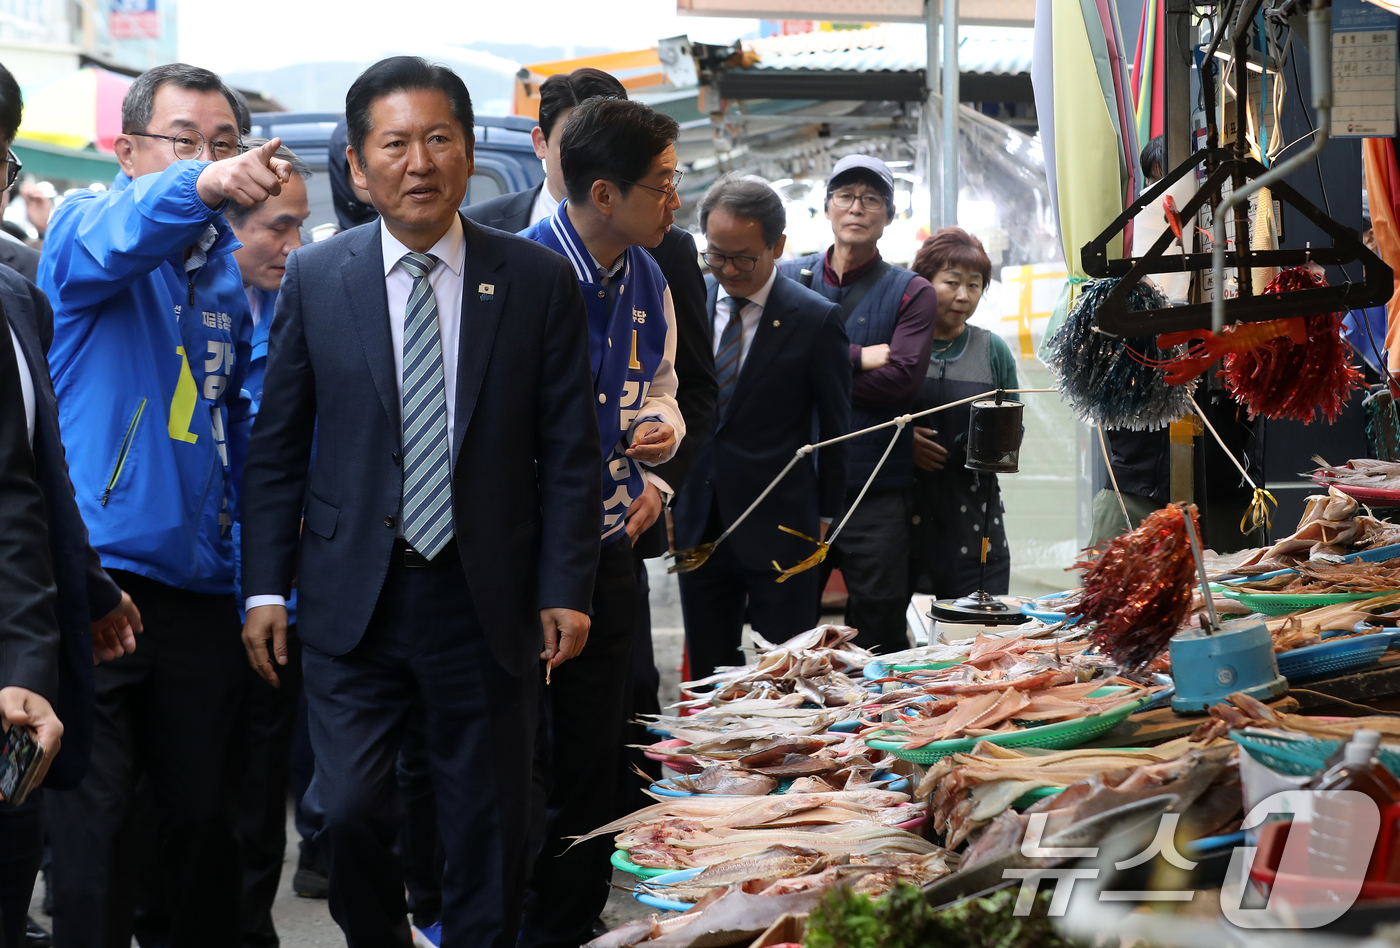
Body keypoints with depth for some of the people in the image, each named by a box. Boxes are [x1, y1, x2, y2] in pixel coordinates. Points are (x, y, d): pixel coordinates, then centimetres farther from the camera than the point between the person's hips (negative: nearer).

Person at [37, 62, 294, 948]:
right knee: (93, 817, -4)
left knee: (205, 810, 11)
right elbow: (114, 239, -29)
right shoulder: (86, 223, -3)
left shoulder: (231, 272, 13)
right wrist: (202, 186, -49)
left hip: (203, 584, 5)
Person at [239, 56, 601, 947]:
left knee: (490, 824, 7)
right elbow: (276, 446, 5)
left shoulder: (540, 281, 0)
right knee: (348, 808, -6)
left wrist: (565, 591, -4)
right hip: (355, 599, 0)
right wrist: (267, 587, 0)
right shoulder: (315, 279, 2)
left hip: (488, 600, 0)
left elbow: (570, 454, 2)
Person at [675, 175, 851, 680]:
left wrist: (824, 516, 3)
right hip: (699, 521, 4)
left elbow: (833, 429, 1)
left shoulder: (817, 319, -5)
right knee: (707, 678, 7)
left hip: (778, 526, -4)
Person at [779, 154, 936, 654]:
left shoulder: (910, 293, 5)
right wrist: (856, 358, -11)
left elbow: (901, 380, -10)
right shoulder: (789, 279, 11)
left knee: (879, 639, 0)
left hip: (877, 492, -2)